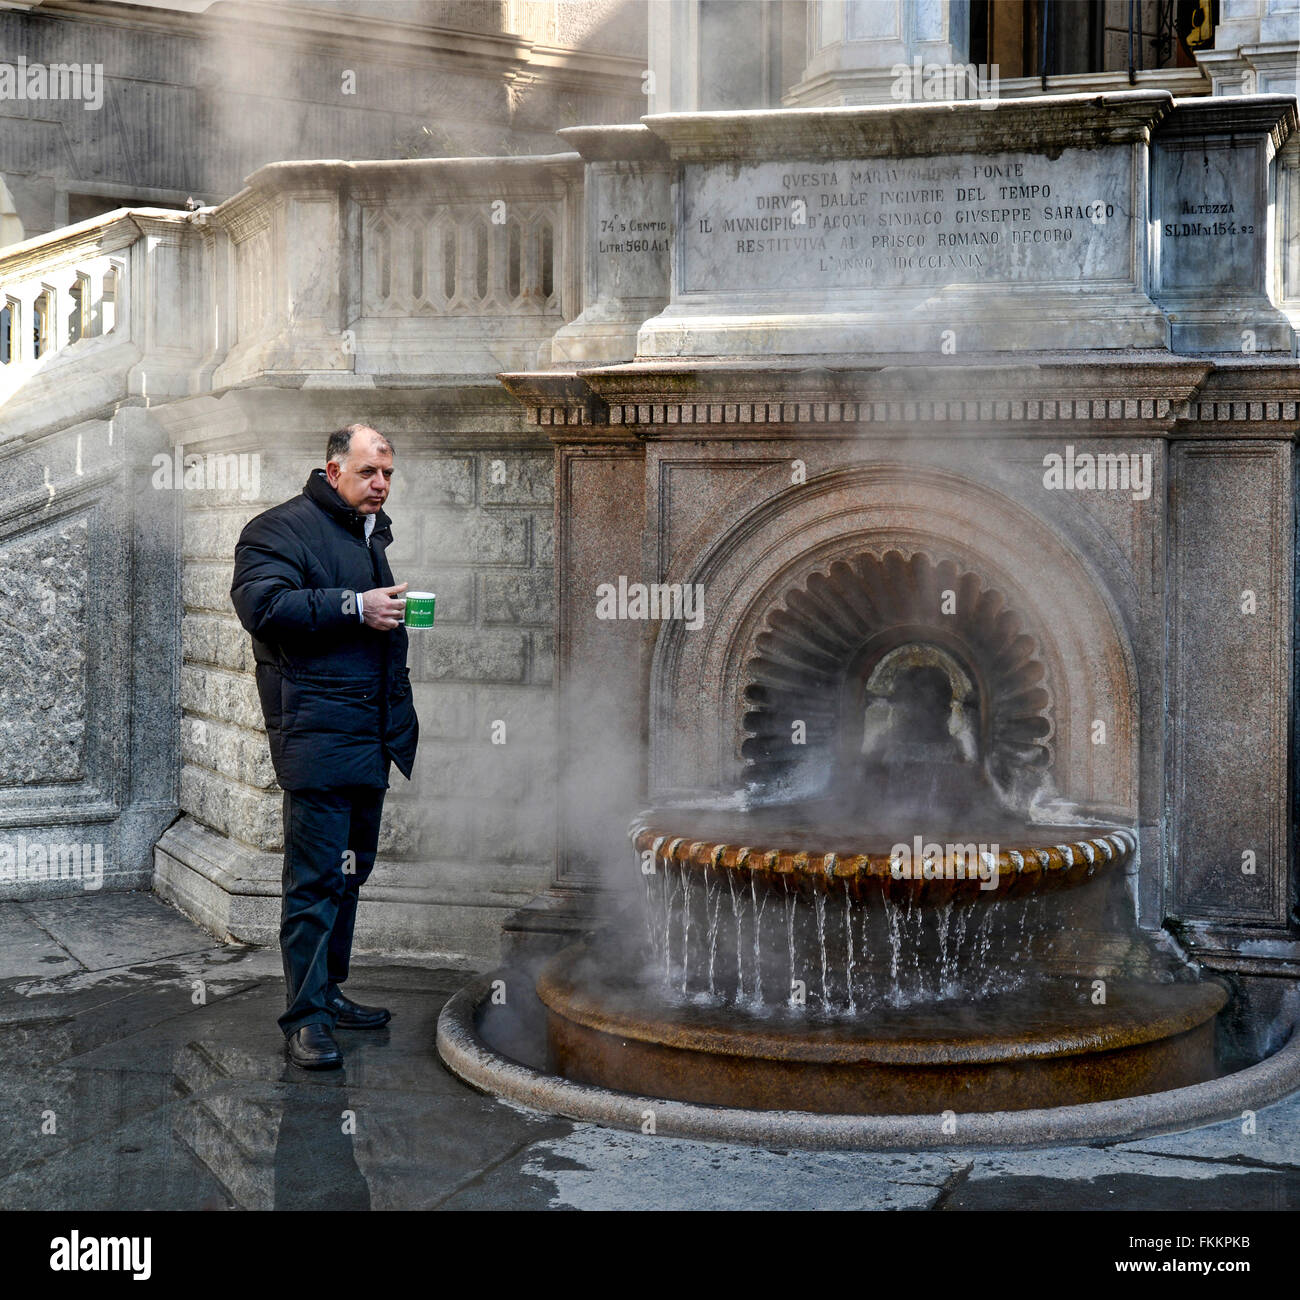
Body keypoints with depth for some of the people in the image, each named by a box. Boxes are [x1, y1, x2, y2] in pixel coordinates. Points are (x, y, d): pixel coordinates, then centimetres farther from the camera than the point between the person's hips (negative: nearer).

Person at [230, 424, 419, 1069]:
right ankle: (305, 1017, -3)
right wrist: (353, 607, -23)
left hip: (370, 736, 9)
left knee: (351, 870, 15)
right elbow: (260, 602, -22)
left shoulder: (371, 534, 23)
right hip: (316, 732, -9)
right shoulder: (282, 528, -5)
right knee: (316, 877, -9)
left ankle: (329, 991, 26)